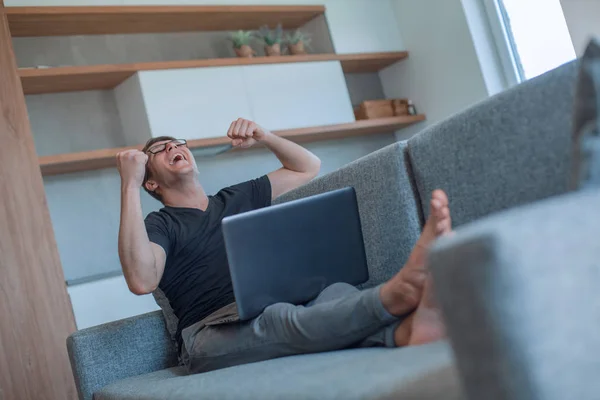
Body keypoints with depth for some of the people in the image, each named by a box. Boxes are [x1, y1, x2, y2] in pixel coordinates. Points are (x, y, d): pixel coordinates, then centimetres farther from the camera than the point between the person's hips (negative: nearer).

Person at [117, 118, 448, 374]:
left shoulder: (238, 197, 28)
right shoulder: (159, 226, 10)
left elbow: (308, 167, 33)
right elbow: (142, 280, -13)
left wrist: (262, 136, 16)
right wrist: (129, 185, -11)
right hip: (215, 331, -4)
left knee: (337, 293, -29)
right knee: (279, 319, -37)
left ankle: (409, 330, -62)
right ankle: (399, 290, -63)